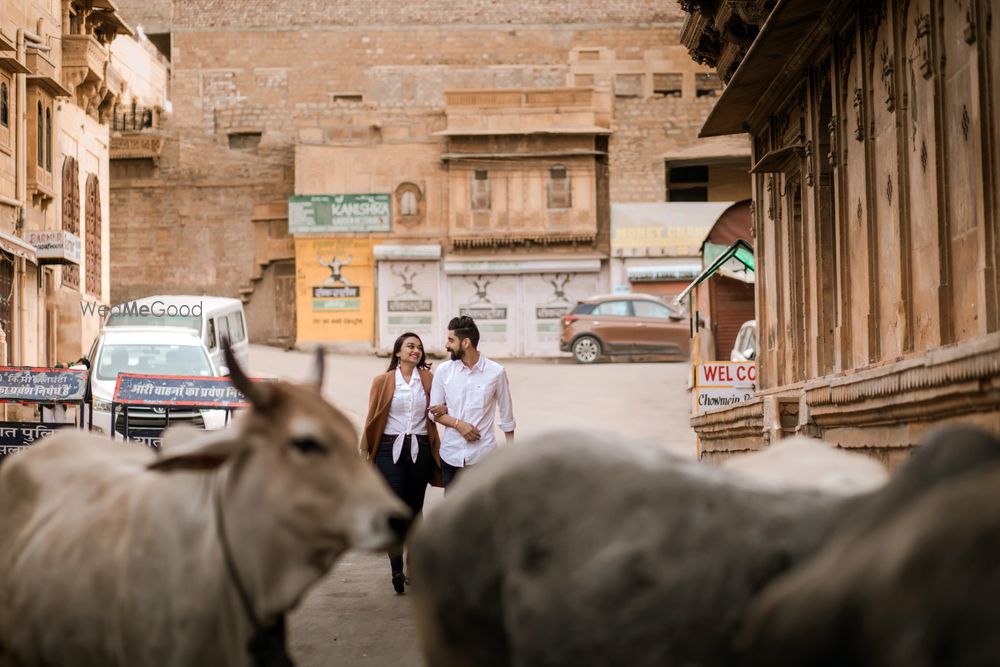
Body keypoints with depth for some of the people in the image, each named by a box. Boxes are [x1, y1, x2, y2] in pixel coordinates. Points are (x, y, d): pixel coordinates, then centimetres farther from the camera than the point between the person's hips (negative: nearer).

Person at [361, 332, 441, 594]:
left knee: (414, 508, 9)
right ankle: (397, 570, -13)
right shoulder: (382, 381, 2)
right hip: (390, 449, -2)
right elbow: (372, 418, 6)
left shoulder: (428, 380, 6)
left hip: (420, 450, 2)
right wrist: (365, 451, 6)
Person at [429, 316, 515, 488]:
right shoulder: (444, 371, 2)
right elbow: (434, 412, 6)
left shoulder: (496, 372, -4)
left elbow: (506, 415, 4)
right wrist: (458, 424, -12)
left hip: (483, 455, -2)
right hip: (451, 454, 3)